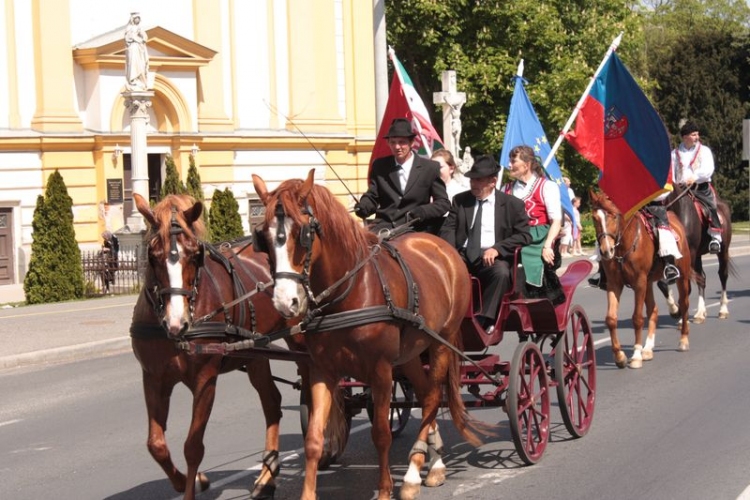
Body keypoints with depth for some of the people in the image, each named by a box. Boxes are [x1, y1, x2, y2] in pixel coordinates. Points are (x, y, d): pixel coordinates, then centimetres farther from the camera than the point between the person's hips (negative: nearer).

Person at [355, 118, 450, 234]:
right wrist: (362, 207, -8)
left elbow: (444, 203, 6)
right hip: (384, 227, 1)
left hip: (414, 229, -1)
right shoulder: (379, 166, 14)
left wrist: (422, 212, -13)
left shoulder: (430, 168, 6)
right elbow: (372, 196, 16)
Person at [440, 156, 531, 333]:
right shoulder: (459, 200, 17)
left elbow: (524, 235, 1)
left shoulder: (513, 204, 8)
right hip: (463, 255, 2)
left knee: (501, 272, -37)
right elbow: (448, 228, 9)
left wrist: (497, 248, -15)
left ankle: (483, 320, -31)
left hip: (492, 257, -2)